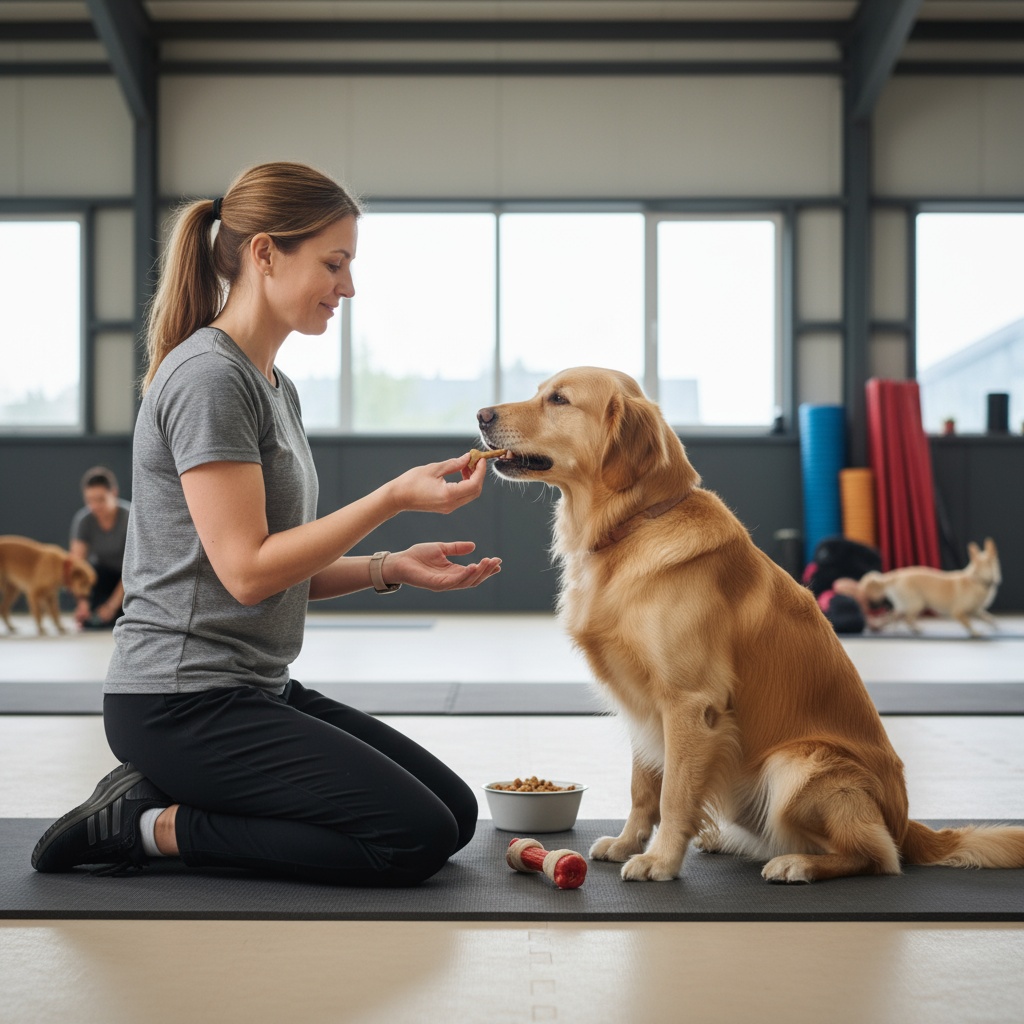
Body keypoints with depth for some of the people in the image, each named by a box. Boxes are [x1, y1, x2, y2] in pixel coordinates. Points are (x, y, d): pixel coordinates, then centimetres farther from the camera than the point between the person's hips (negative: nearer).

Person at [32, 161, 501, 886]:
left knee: (458, 811, 7)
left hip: (259, 689, 10)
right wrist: (395, 497, -19)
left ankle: (162, 799, 7)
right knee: (417, 840, -15)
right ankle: (152, 823, -5)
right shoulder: (209, 378, -14)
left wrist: (389, 568, 1)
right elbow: (246, 570, -19)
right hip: (183, 699, -10)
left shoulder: (275, 387, 16)